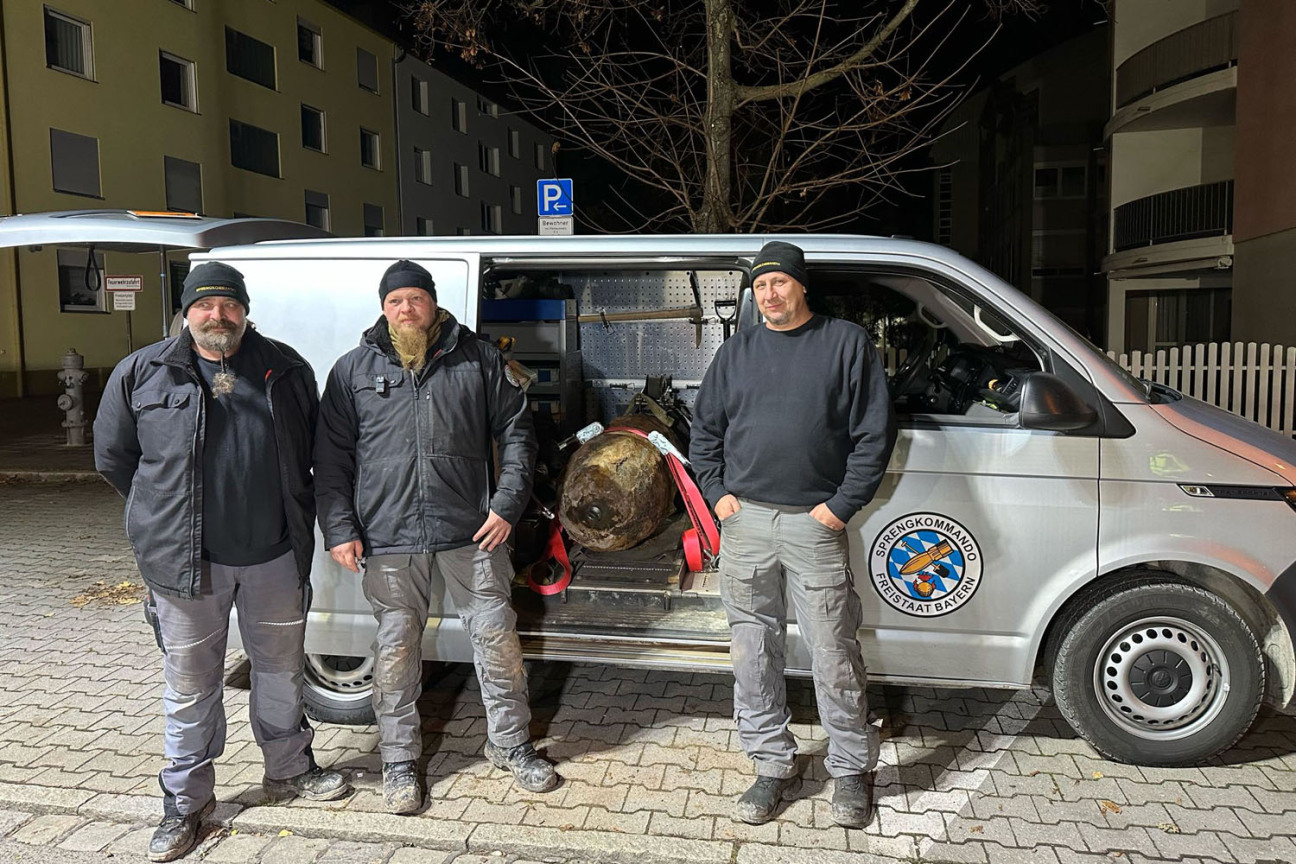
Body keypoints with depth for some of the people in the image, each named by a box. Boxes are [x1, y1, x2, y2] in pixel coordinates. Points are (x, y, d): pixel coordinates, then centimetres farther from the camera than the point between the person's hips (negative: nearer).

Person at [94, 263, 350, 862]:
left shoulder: (285, 368, 5)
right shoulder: (141, 373, 0)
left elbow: (312, 448, 15)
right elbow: (112, 457, 8)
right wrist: (168, 515, 9)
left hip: (275, 553, 2)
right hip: (186, 561, -2)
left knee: (281, 668, 16)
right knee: (190, 684, 9)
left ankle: (289, 770, 36)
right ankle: (185, 801, 27)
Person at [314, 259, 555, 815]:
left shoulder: (477, 359, 6)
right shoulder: (354, 370, 8)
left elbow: (515, 431, 7)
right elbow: (330, 456, 7)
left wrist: (507, 504, -2)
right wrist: (339, 528, -1)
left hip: (470, 533, 0)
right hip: (388, 539, 0)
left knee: (497, 636, 7)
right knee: (396, 650, 9)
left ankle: (510, 745, 27)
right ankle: (400, 761, 26)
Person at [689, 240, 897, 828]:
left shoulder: (846, 343, 3)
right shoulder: (736, 352, 13)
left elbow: (875, 432, 0)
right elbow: (704, 429, 18)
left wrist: (843, 504, -6)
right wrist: (717, 493, 6)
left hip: (815, 523, -3)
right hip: (745, 521, 4)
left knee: (834, 657, 2)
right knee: (753, 653, 9)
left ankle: (851, 771, 21)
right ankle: (773, 767, 24)